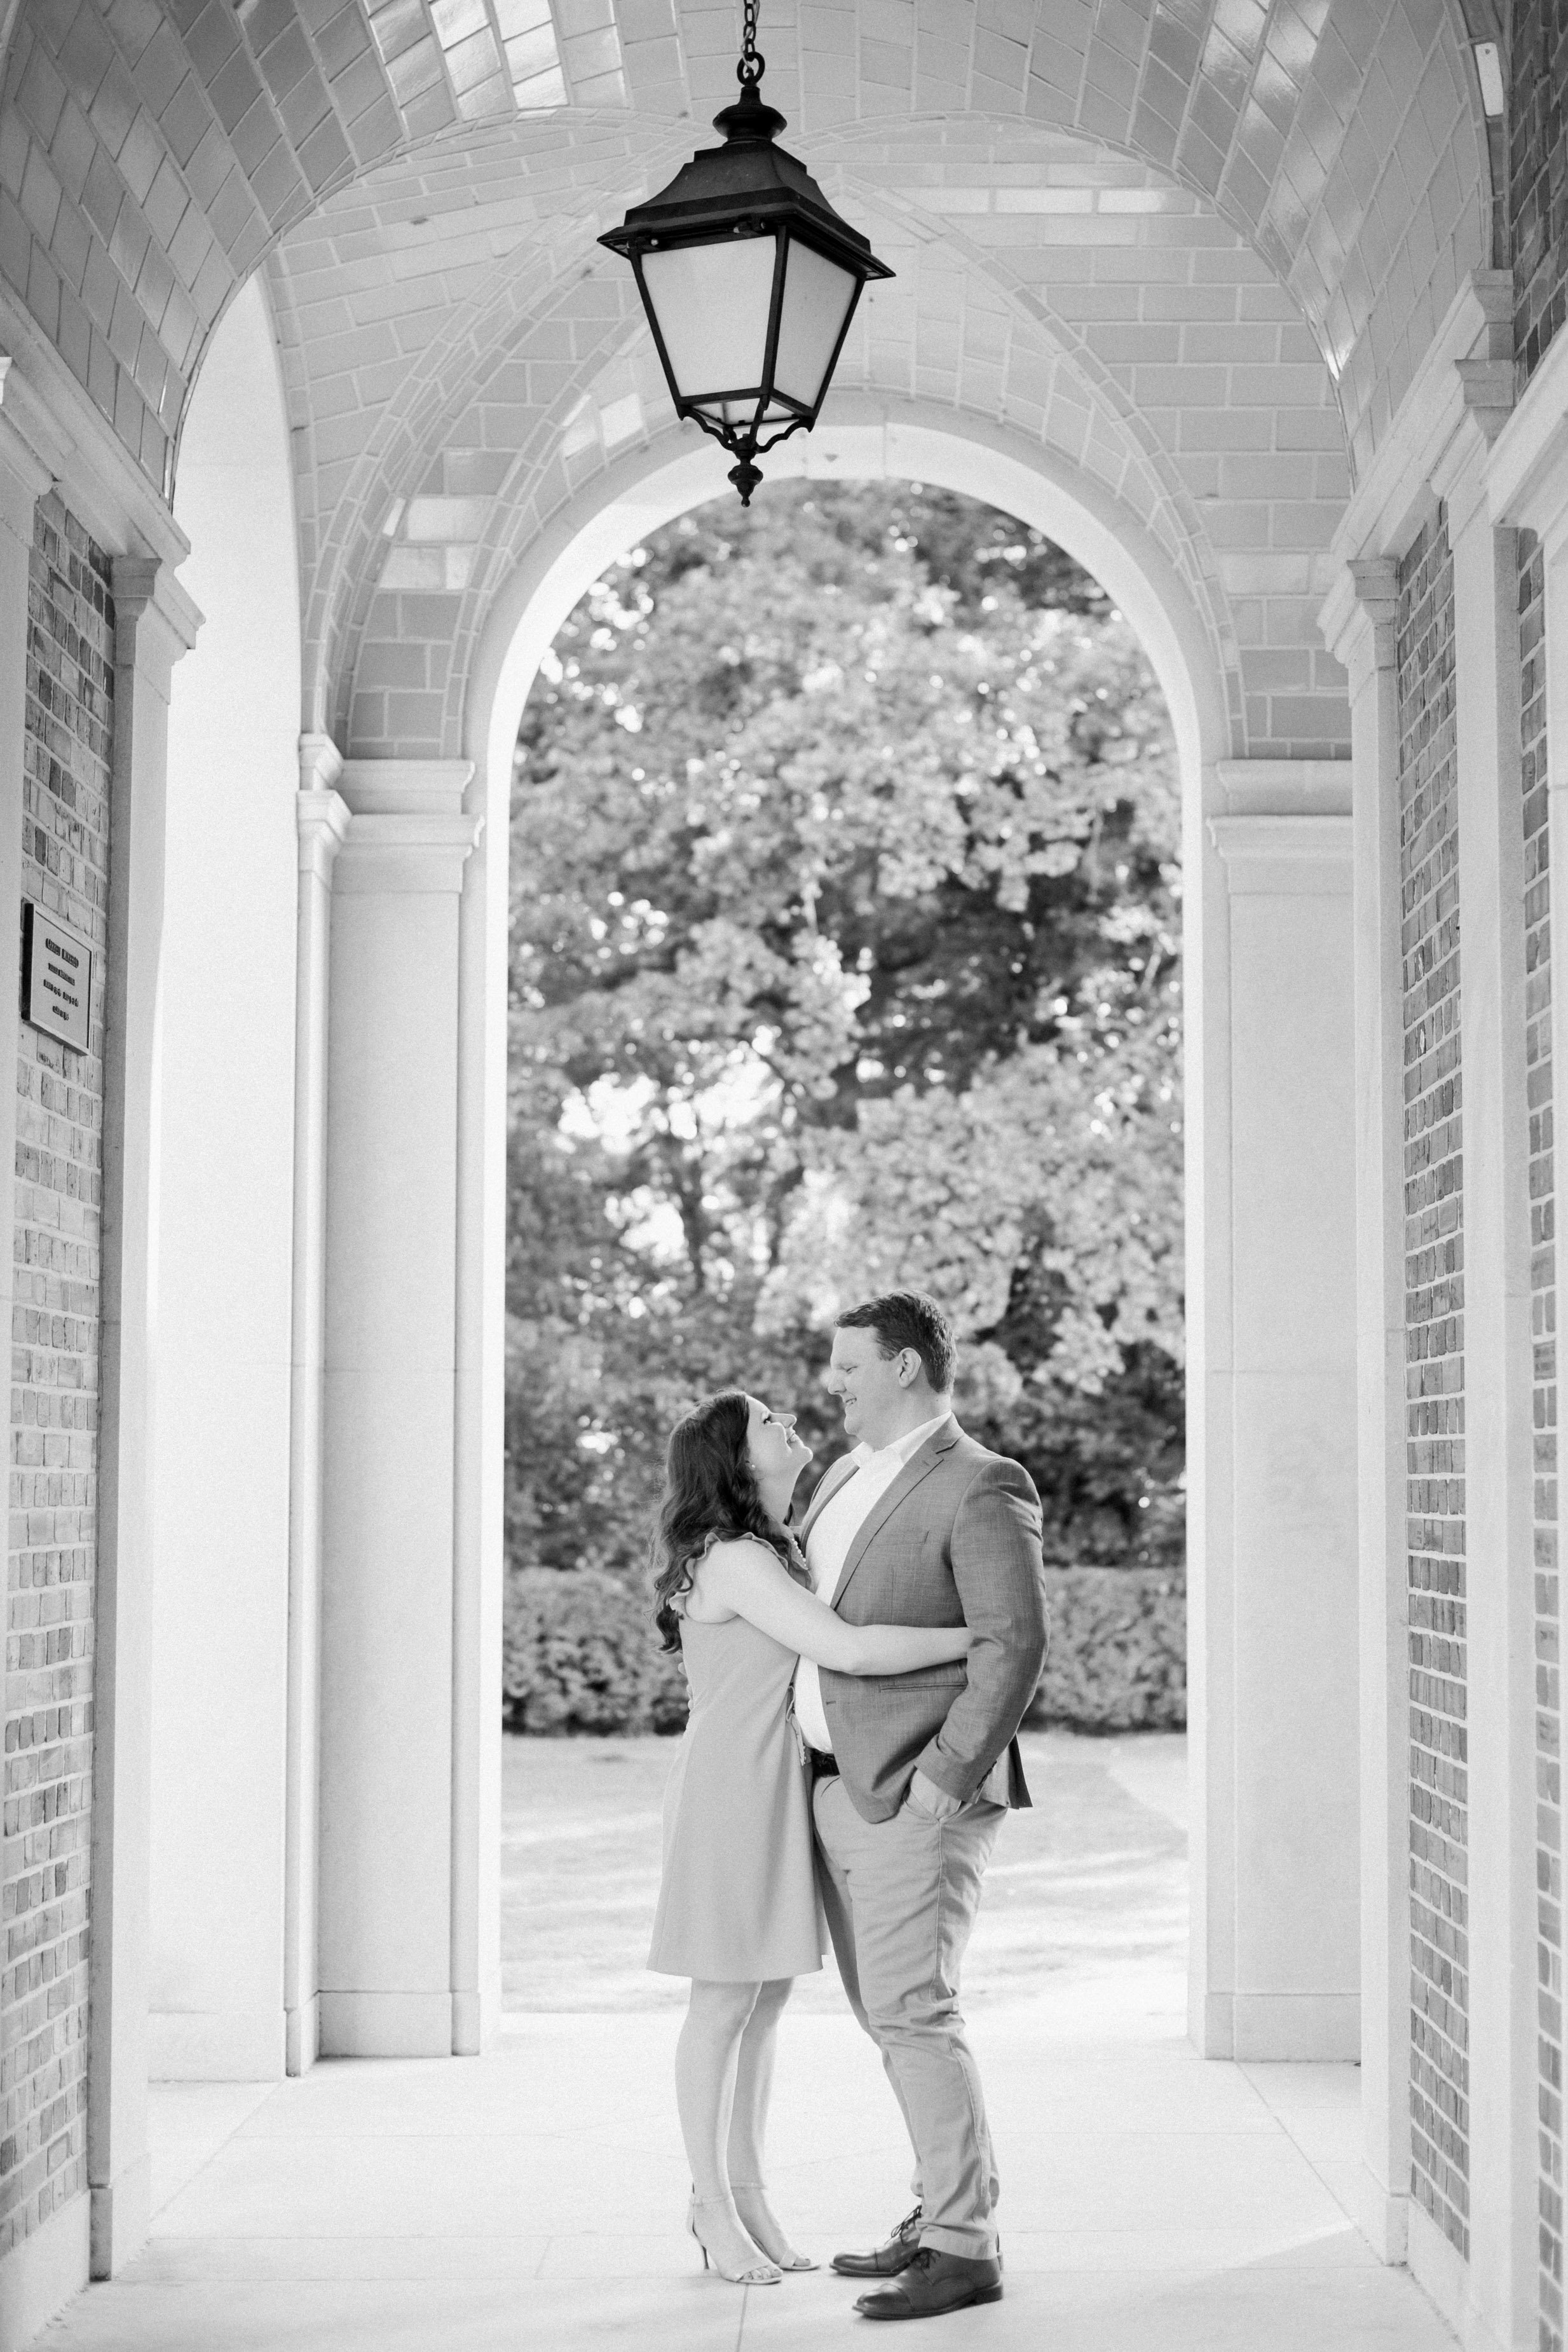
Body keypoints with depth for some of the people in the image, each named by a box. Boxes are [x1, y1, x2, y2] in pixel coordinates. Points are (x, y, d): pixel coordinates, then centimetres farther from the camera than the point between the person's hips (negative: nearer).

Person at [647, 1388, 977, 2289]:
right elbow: (850, 1651, -26)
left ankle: (749, 2194, 21)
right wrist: (979, 1634, -20)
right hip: (732, 1790, -9)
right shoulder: (734, 1559, -18)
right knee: (725, 2005, 0)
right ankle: (713, 2208, 10)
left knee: (769, 2000, 12)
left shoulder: (774, 1553, 14)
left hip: (784, 1791, 9)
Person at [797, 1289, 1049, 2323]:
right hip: (841, 1784, 9)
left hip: (917, 1793, -9)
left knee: (912, 2013, -12)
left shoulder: (983, 1487, -14)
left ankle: (966, 2251, -7)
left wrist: (945, 1780, -24)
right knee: (894, 2011, 13)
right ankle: (946, 2214, 21)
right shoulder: (849, 1476, 14)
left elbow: (1016, 1646, -21)